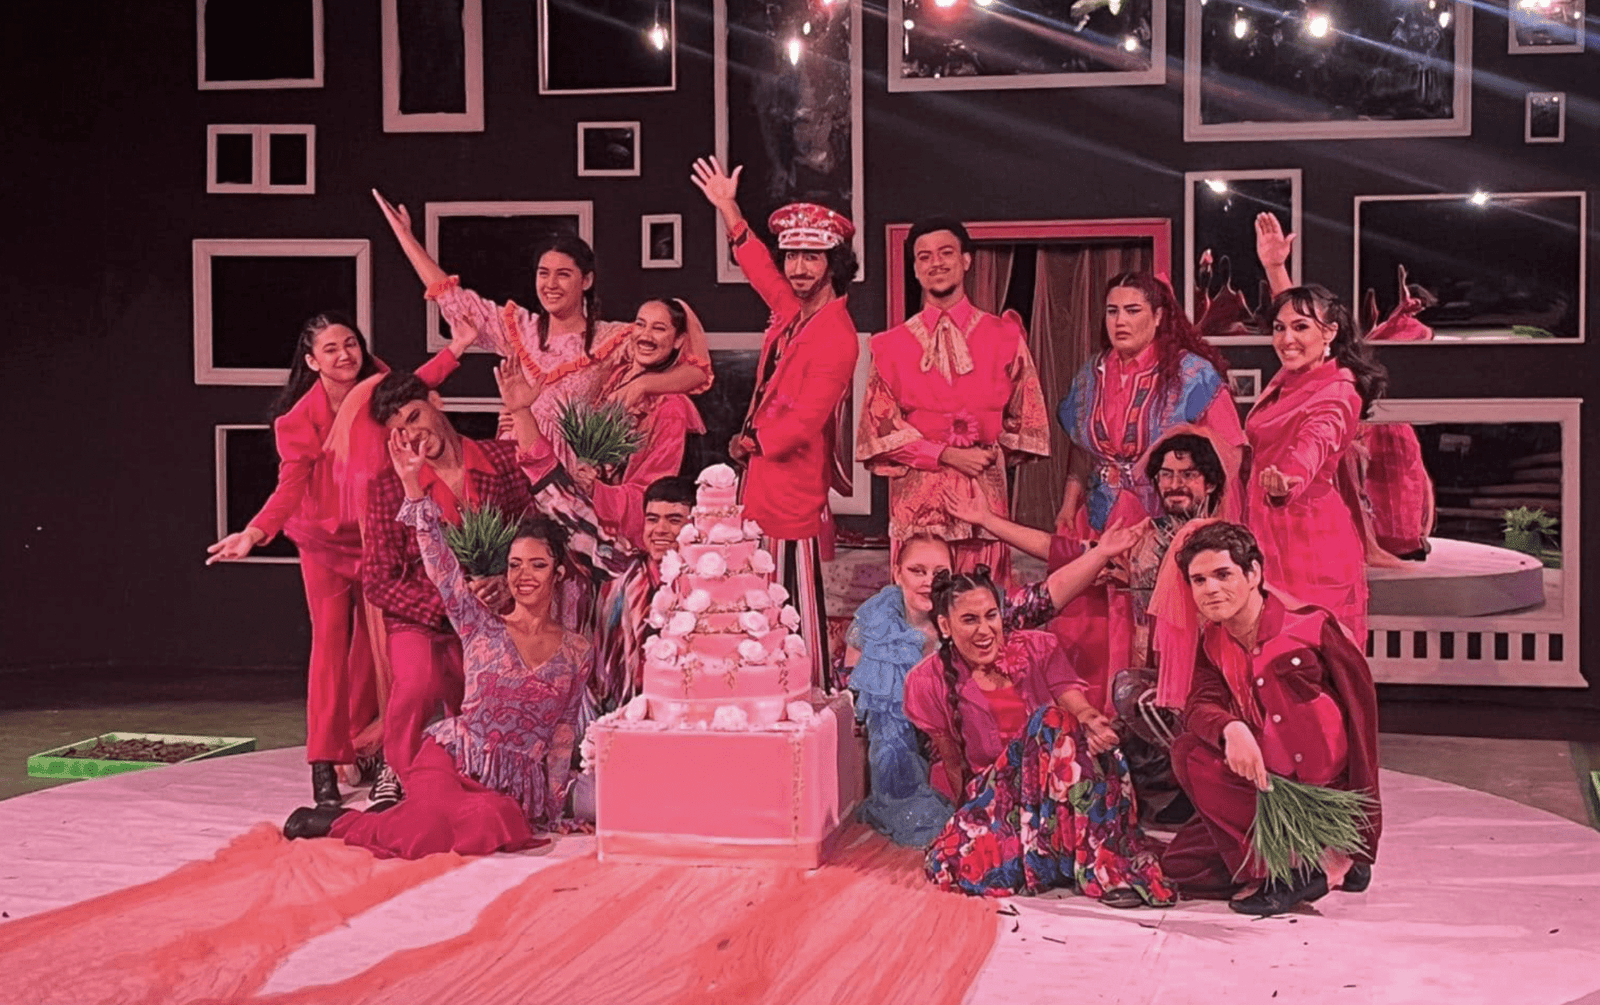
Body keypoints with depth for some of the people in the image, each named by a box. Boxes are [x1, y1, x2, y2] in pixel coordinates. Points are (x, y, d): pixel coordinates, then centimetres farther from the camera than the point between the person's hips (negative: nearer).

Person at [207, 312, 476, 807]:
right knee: (330, 637, -11)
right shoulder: (300, 418, -16)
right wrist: (255, 532, -38)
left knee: (371, 641, 7)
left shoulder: (377, 391, -5)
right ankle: (323, 763, -10)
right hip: (325, 537, -4)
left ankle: (361, 747, 19)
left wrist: (454, 350, 16)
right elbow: (291, 484, -22)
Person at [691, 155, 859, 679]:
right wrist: (729, 210, 34)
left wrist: (753, 442, -4)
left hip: (795, 489, -9)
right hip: (765, 480, 9)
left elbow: (805, 420, -20)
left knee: (798, 610, -5)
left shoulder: (835, 336, -15)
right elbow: (758, 267, 31)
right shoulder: (793, 312, 11)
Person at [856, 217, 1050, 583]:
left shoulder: (1004, 336, 10)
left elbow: (1025, 417, 14)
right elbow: (881, 425, 2)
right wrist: (946, 455, -8)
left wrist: (992, 454, 1)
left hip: (985, 490, 1)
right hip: (917, 495, 0)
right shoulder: (892, 345, 8)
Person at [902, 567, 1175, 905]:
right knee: (948, 862, -33)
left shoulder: (1037, 649, 5)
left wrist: (1091, 721, -33)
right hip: (993, 798, 0)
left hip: (1062, 788, 0)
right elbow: (954, 765, 2)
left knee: (1052, 721, -33)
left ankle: (1104, 865, -34)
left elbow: (1079, 707, -10)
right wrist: (970, 820, -8)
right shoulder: (930, 682, 2)